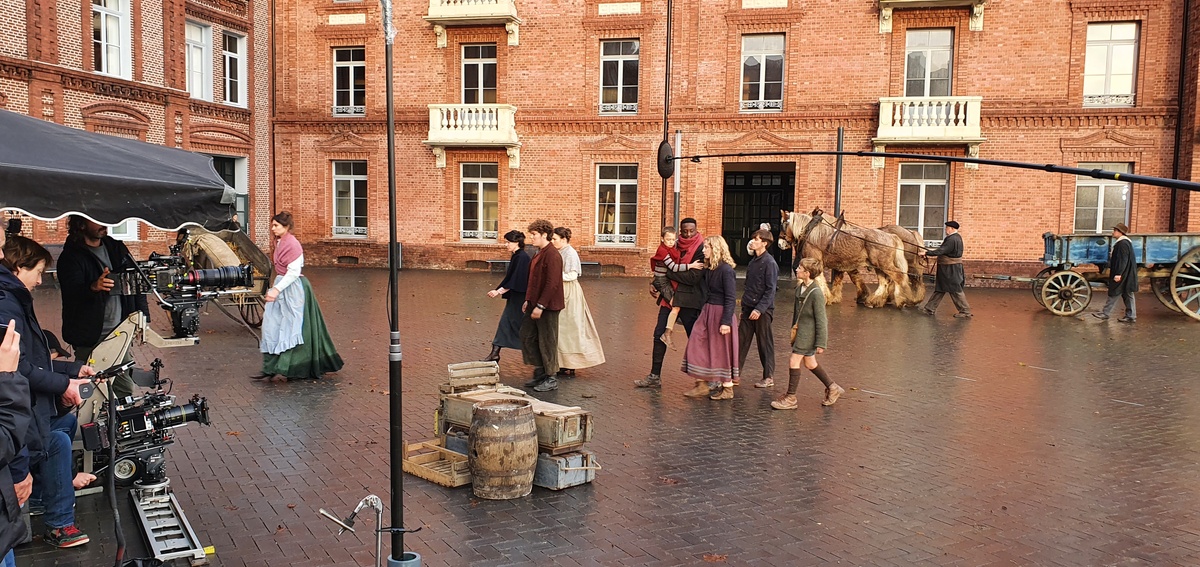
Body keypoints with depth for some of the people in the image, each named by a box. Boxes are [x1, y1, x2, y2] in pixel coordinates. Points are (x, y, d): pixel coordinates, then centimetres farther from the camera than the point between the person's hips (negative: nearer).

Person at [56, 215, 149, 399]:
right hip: (91, 338, -5)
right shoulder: (71, 257, -6)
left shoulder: (117, 248, 12)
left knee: (126, 391, 10)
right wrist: (93, 287, -44)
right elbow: (71, 293, -21)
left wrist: (143, 318, 7)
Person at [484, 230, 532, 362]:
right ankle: (495, 353, 13)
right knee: (505, 323, 9)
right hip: (514, 297, 9)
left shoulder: (522, 257, -18)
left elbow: (516, 279, -22)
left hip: (520, 298, -9)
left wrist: (499, 291, -19)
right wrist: (498, 290, 14)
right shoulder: (516, 256, 11)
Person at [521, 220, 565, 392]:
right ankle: (540, 373, 25)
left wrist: (540, 306, -23)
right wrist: (528, 300, 13)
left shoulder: (552, 255, -18)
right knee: (527, 336, 14)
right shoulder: (539, 254, 13)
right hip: (535, 304, 10)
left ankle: (551, 380, 13)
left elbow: (552, 284, -23)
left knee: (547, 342, 0)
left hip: (548, 307, -10)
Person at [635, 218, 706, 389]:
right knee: (659, 334, 5)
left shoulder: (701, 249, -10)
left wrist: (669, 273, -12)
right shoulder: (676, 246, 11)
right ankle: (655, 376, 11)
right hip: (669, 297, 7)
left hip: (688, 300, -7)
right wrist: (654, 283, 1)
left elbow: (693, 277, -19)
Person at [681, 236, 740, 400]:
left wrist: (726, 321, -21)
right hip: (707, 311, 8)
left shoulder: (726, 270, -16)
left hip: (720, 312, -8)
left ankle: (727, 389, 16)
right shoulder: (708, 268, 8)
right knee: (697, 345, 4)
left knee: (721, 350, 2)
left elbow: (731, 298, -18)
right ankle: (702, 385, 12)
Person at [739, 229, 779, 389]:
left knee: (765, 343, 3)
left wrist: (759, 309, -22)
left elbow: (771, 290, -17)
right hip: (748, 308, 7)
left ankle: (769, 377, 14)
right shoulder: (753, 261, 12)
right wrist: (744, 306, 16)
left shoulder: (769, 263, -12)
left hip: (762, 310, -7)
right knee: (741, 341, 6)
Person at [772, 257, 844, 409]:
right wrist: (793, 326, 21)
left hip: (809, 333, -9)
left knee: (794, 361, -6)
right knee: (810, 363, 18)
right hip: (800, 330, 9)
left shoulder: (816, 293, -21)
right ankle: (833, 388, 34)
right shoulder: (800, 287, 4)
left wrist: (821, 343, -16)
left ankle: (790, 398, 5)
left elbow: (821, 320, -18)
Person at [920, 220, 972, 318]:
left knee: (955, 291, 0)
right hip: (948, 269, 11)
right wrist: (929, 251, 14)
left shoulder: (952, 239, -22)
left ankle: (965, 311, 9)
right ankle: (930, 309, 19)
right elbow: (943, 249, 15)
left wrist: (926, 253, -24)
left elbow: (941, 251, -26)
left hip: (950, 270, -11)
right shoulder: (956, 237, 11)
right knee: (939, 289, 13)